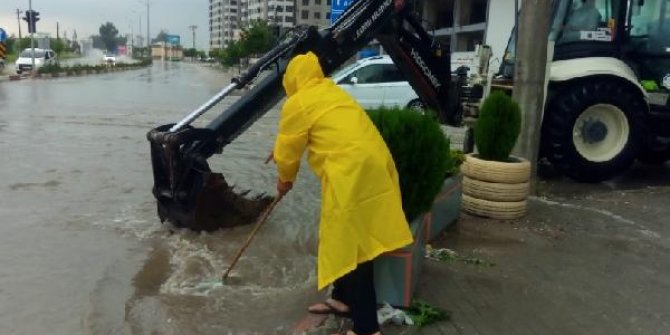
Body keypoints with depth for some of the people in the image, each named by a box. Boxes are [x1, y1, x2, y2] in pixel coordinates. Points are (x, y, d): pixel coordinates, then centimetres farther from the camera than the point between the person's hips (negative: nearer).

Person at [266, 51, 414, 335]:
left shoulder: (297, 103, -2)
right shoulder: (331, 91, 24)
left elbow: (289, 149, 5)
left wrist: (284, 179, 26)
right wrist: (281, 152, 47)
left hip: (351, 175, -9)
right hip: (372, 167, 9)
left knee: (350, 247, -2)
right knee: (344, 241, 21)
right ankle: (342, 299, 35)